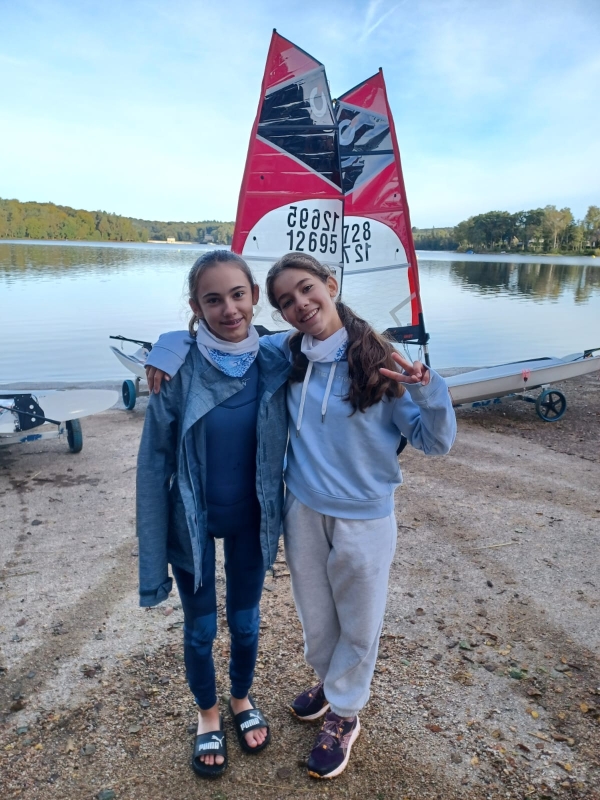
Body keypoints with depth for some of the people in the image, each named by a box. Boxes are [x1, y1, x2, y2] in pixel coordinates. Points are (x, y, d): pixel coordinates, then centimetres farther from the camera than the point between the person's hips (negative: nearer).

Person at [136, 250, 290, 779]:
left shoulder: (275, 365, -13)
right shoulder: (179, 369, -21)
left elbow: (281, 445, 0)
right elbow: (154, 461, -14)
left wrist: (279, 516, 2)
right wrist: (154, 552, -11)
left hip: (250, 519, 2)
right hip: (193, 521, -2)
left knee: (246, 620, 21)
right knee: (200, 627, 18)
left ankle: (242, 699, 51)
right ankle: (208, 714, 47)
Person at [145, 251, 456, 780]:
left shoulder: (380, 361, -15)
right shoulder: (283, 354, -7)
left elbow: (435, 442, -11)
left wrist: (427, 390, -29)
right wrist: (168, 348, -10)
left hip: (365, 518, -2)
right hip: (303, 512, 3)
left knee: (359, 622, 18)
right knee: (315, 614, 24)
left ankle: (344, 716, 45)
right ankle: (329, 683, 55)